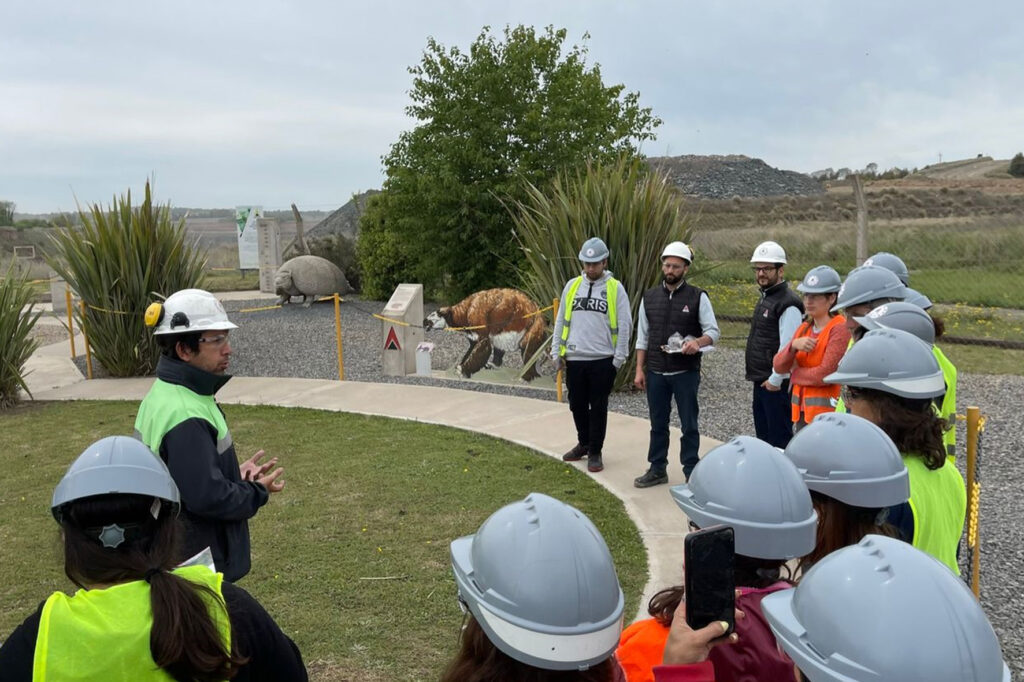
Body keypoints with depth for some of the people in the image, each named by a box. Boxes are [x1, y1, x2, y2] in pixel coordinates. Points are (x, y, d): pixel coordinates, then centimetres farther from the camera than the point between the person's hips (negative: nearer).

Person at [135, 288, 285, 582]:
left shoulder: (161, 395, 6)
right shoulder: (186, 418, -26)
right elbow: (207, 498, -28)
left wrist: (235, 474, 3)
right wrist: (257, 491, -12)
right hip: (194, 561, -10)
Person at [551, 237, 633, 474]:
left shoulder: (615, 288, -3)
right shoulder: (572, 286, 7)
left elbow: (624, 326, -3)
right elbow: (561, 321, 11)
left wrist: (618, 358, -7)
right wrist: (556, 352, 7)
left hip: (602, 360, -3)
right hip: (574, 359, 3)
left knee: (598, 408, 5)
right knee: (577, 405, 14)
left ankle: (595, 452, 18)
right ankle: (583, 443, 34)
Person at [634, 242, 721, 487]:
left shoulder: (698, 297, -4)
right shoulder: (649, 297, 7)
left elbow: (713, 331, -4)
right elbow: (642, 336, 9)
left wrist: (698, 342, -26)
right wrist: (639, 370, 4)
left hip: (686, 373, -3)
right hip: (656, 373, 3)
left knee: (689, 425, 5)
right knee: (658, 424, 13)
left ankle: (691, 472, 16)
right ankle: (657, 469, 24)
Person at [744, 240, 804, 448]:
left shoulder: (788, 303, -16)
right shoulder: (765, 298, 15)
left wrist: (775, 379, -18)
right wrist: (760, 378, 17)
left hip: (776, 384, -10)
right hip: (761, 382, 10)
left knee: (779, 439, -2)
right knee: (763, 436, 19)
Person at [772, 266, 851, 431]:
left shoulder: (840, 329, -10)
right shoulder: (804, 328, 14)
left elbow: (826, 373, -18)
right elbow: (778, 365, 6)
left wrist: (795, 374, -2)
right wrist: (793, 345, -12)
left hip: (826, 411, -7)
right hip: (802, 410, 8)